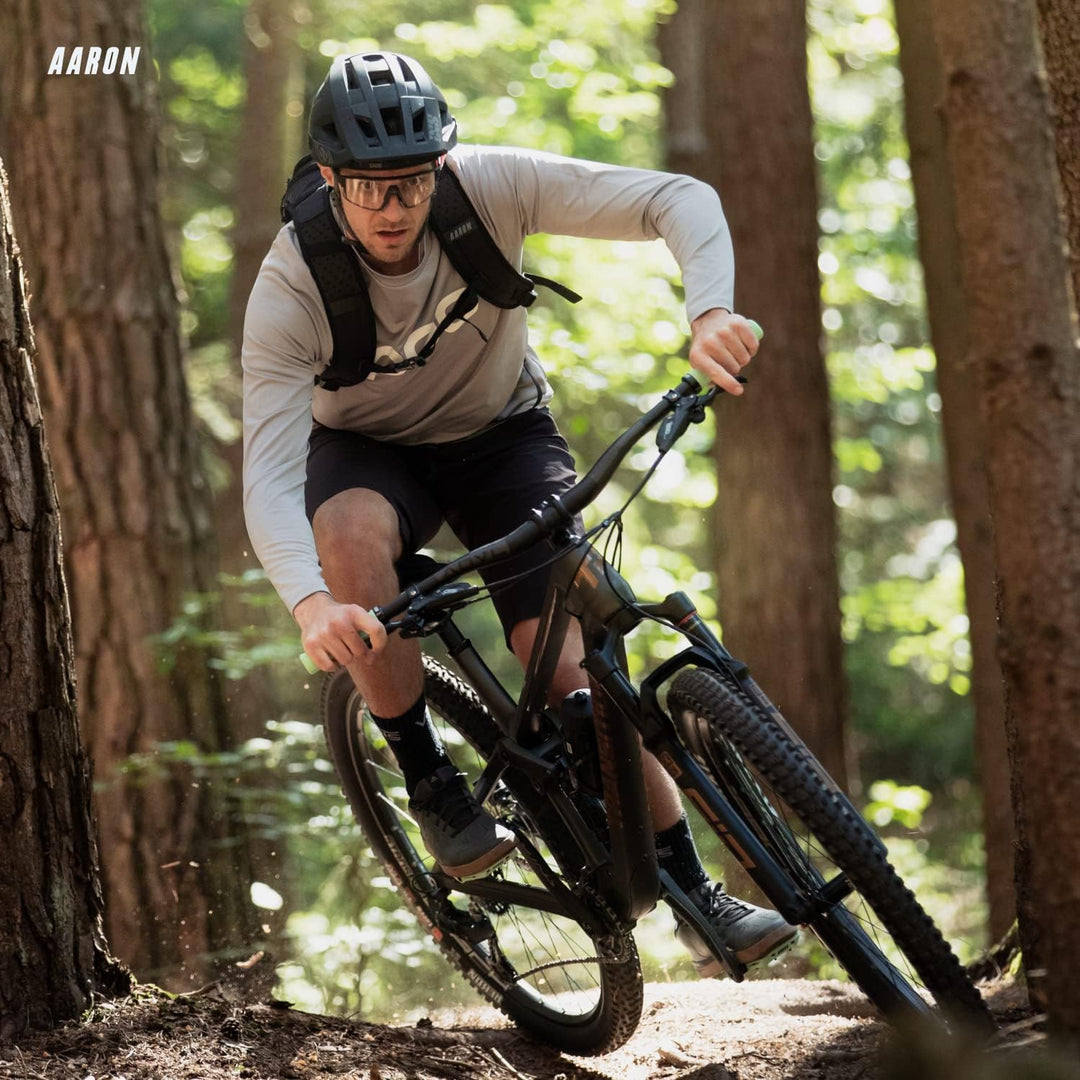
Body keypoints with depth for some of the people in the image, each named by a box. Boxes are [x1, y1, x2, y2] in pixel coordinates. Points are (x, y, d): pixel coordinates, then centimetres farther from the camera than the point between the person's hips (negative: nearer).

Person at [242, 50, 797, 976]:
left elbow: (680, 200, -26)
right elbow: (269, 475, -36)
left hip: (503, 435, 1)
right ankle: (430, 781, -18)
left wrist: (710, 314, -47)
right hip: (371, 448, -1)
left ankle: (693, 892, -4)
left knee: (568, 663, -17)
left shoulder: (490, 187, -26)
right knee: (351, 532, -37)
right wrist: (310, 603, -55)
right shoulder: (292, 288, -29)